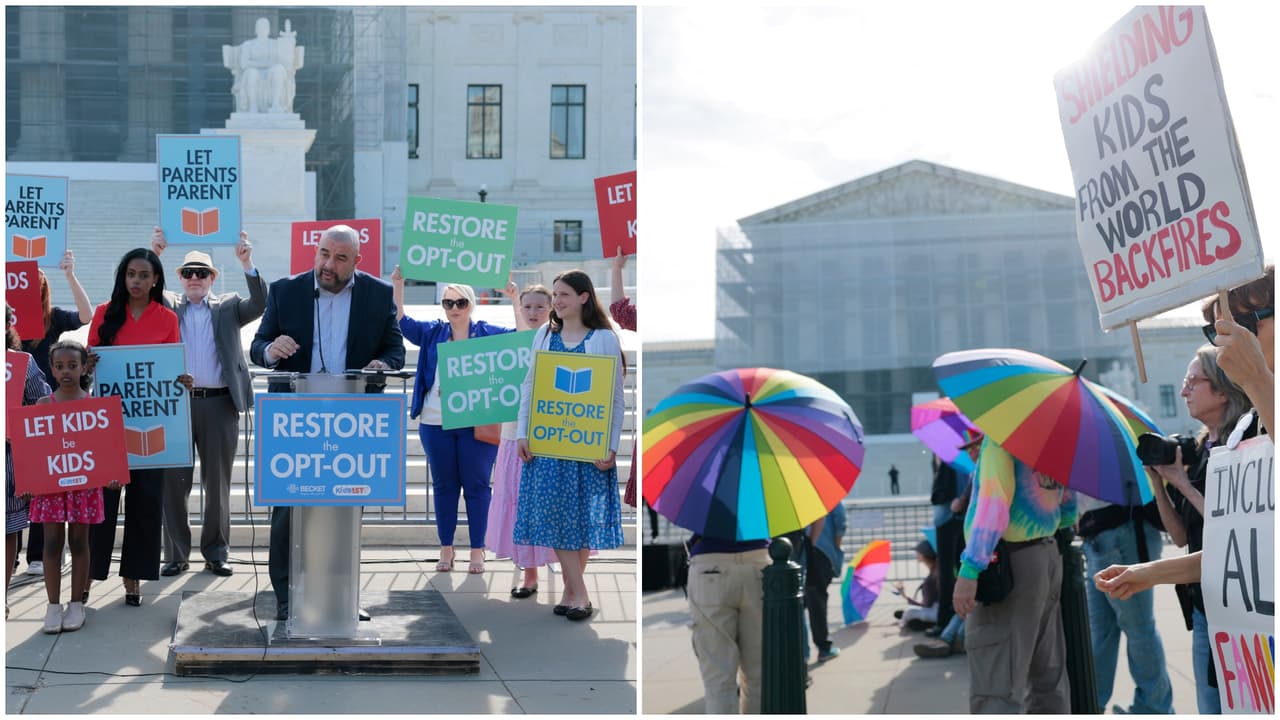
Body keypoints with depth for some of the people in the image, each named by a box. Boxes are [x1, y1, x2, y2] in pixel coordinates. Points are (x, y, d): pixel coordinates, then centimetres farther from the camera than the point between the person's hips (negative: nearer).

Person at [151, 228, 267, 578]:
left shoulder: (228, 307, 11)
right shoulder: (168, 306, 13)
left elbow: (258, 305, -5)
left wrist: (247, 263, -16)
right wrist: (154, 255, -14)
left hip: (219, 404, 0)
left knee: (218, 481, 6)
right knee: (175, 481, 2)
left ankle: (216, 553, 15)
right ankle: (176, 554, 11)